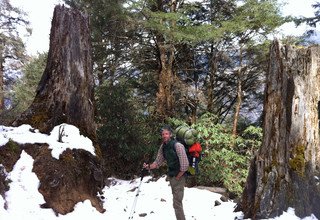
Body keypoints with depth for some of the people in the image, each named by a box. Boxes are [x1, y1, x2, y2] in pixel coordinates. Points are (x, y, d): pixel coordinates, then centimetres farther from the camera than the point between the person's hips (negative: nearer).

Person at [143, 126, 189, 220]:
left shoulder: (177, 145, -21)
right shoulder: (162, 147, 2)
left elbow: (185, 164, -23)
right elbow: (158, 162, 8)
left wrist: (177, 177, -15)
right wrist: (149, 166, -10)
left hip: (179, 177, -8)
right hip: (170, 176, 8)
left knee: (177, 202, -9)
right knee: (177, 200, 19)